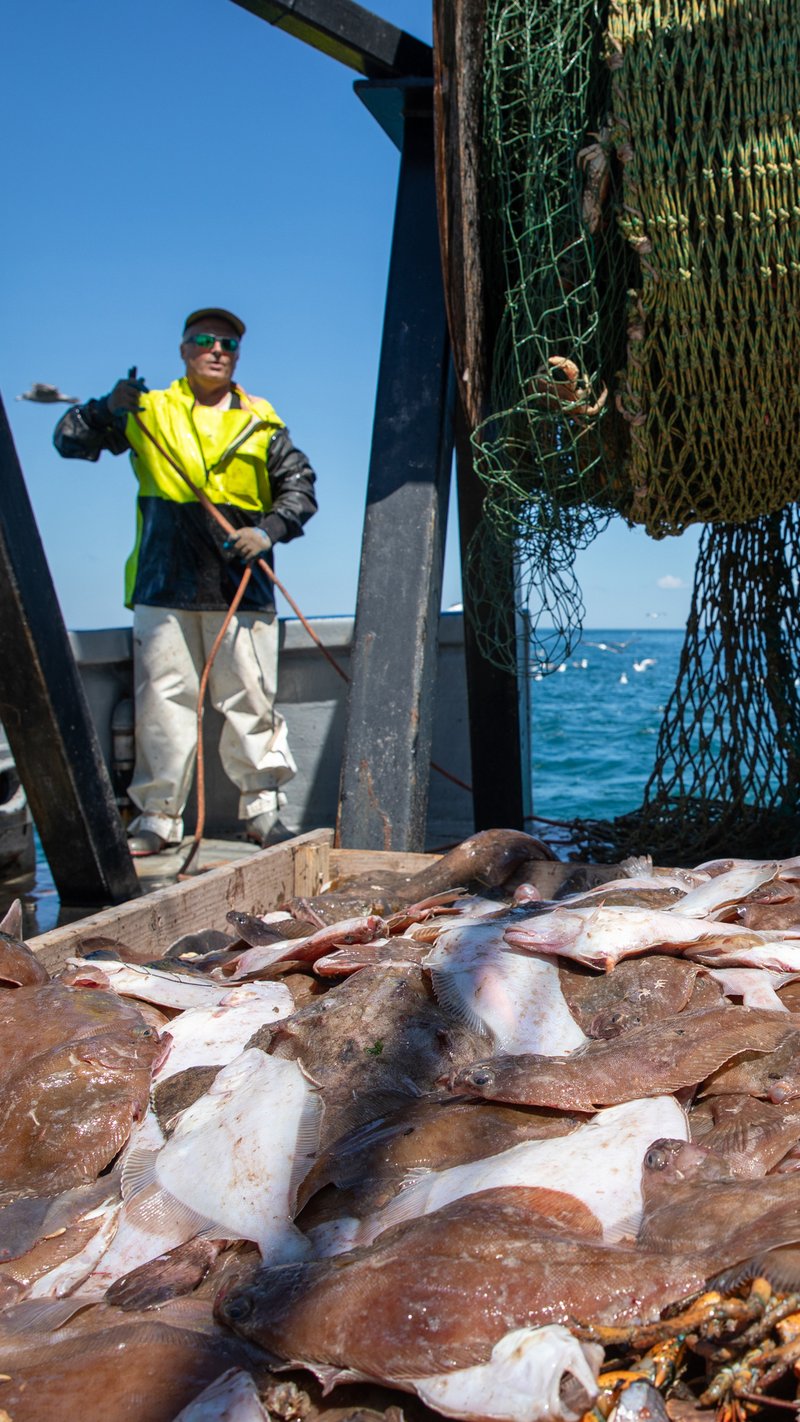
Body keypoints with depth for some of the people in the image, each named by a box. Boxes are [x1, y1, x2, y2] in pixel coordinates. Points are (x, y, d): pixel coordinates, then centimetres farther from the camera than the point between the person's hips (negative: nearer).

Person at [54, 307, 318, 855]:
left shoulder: (261, 422, 13)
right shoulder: (148, 412, 11)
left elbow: (300, 486, 12)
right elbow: (70, 440, 10)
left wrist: (270, 530, -7)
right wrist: (109, 409, -10)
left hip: (240, 585, 0)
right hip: (164, 586, 0)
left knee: (252, 697, 1)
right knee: (164, 699, -1)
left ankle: (263, 806, 12)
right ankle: (159, 817, 7)